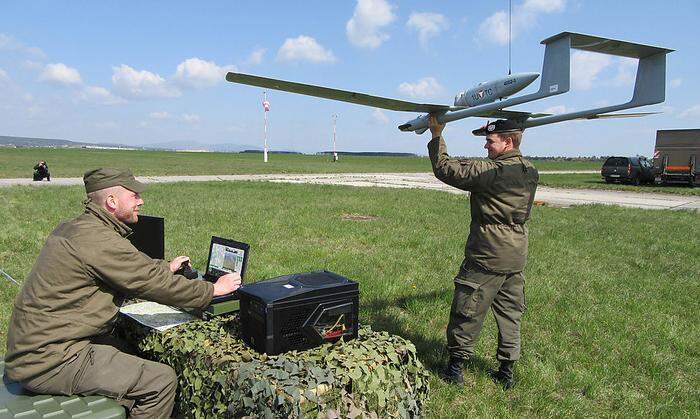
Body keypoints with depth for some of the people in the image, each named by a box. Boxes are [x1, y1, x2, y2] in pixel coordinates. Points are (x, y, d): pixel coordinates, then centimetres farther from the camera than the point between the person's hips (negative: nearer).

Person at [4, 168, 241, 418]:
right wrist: (213, 290, -6)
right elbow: (154, 284, -17)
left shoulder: (72, 229, 8)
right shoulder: (101, 242, -22)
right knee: (161, 380, -11)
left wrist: (165, 268, 28)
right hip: (51, 363, -10)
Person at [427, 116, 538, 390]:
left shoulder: (490, 171, -20)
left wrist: (437, 136, -8)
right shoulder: (531, 172, 6)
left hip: (487, 256, -8)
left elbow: (445, 169, -18)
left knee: (468, 311, 7)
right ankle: (507, 371, 26)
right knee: (510, 314, 16)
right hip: (517, 256, 8)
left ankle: (456, 364, 19)